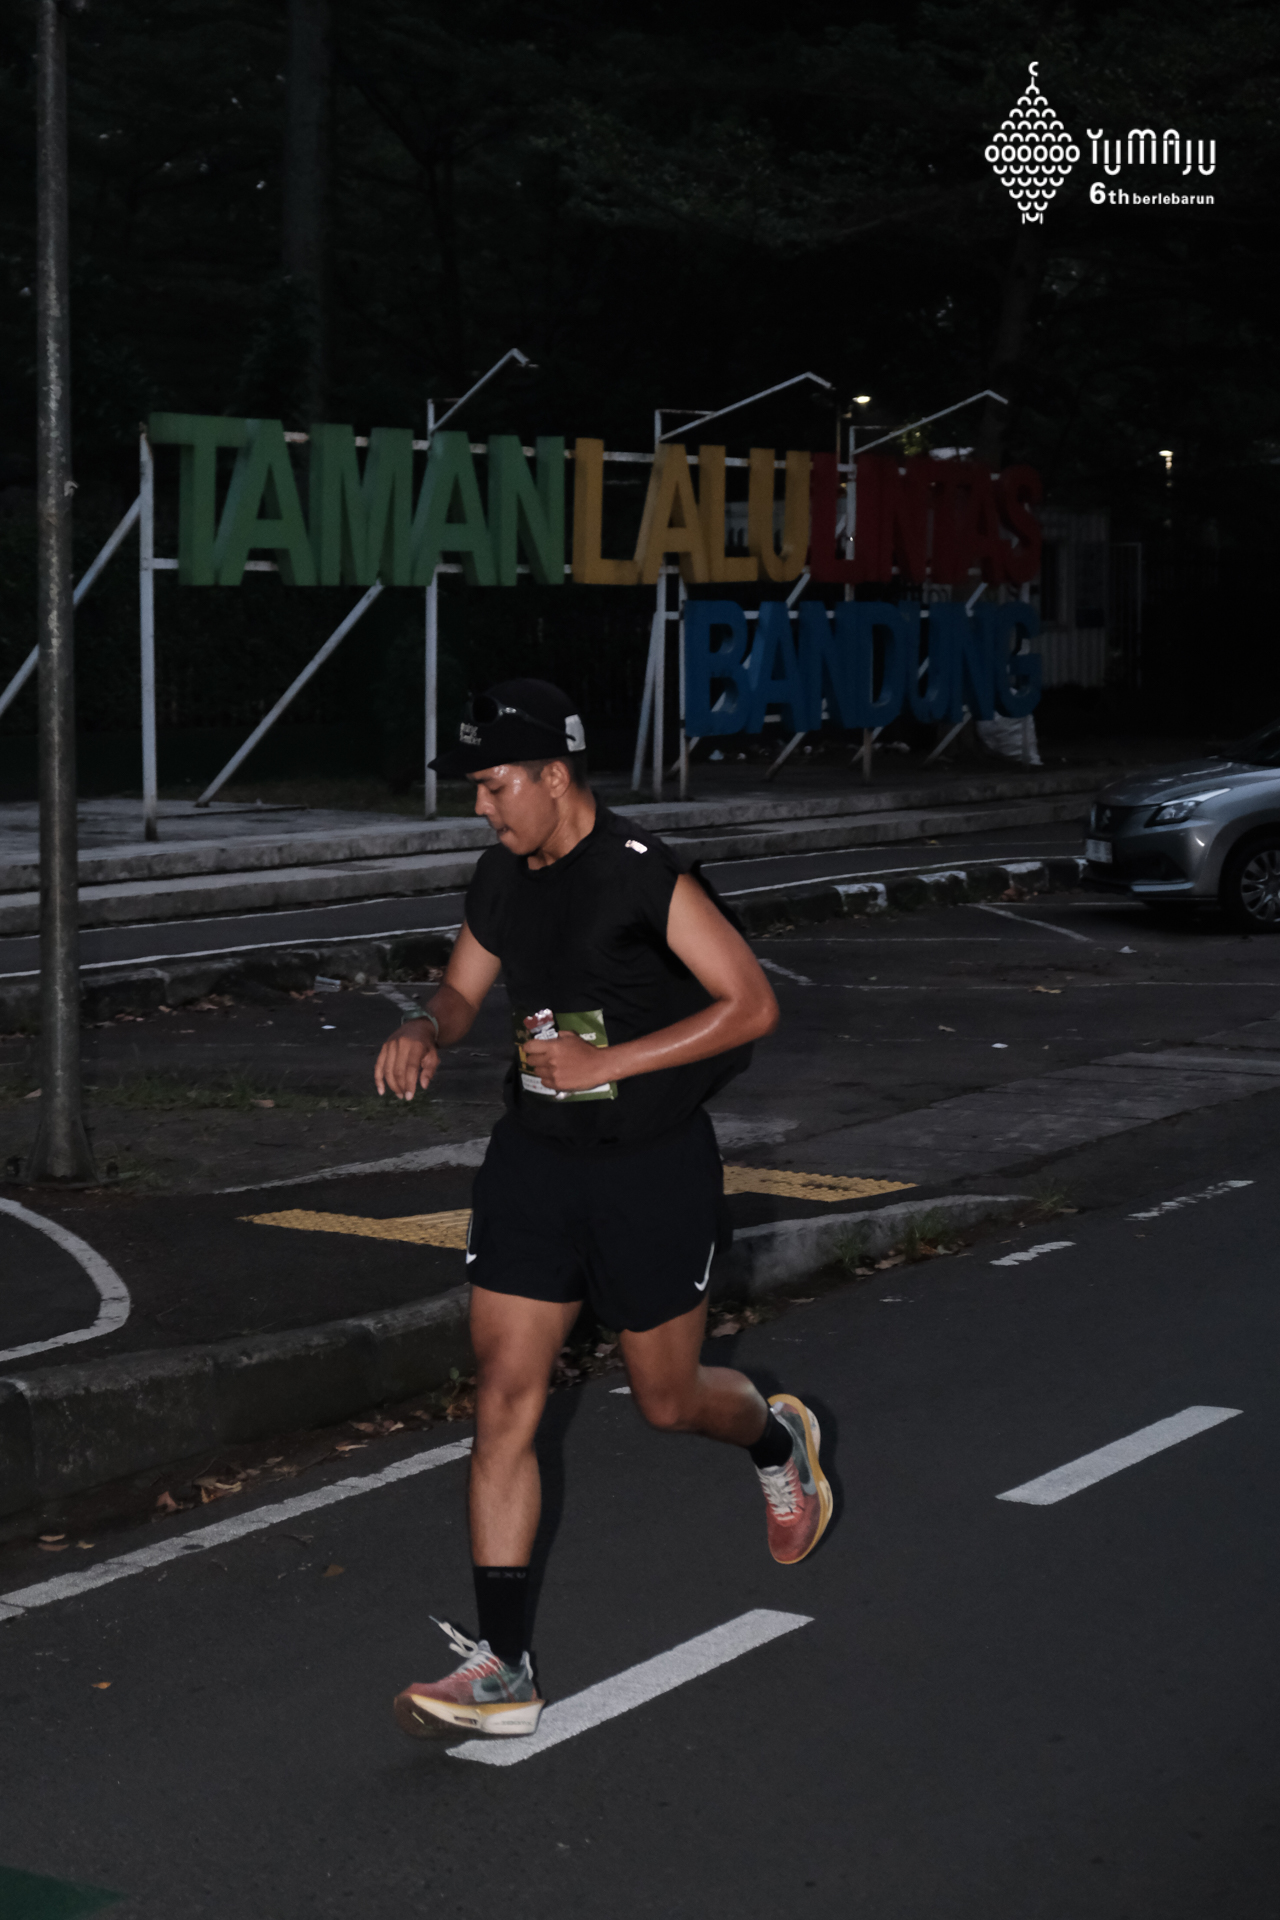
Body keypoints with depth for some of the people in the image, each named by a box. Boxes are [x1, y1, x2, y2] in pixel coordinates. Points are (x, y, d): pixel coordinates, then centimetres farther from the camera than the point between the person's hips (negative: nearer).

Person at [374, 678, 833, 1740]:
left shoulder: (646, 874, -17)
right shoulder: (504, 876, 4)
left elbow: (752, 1004, -16)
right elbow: (463, 988, 17)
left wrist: (607, 1064, -21)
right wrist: (427, 1033, -7)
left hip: (652, 1169, -5)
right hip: (535, 1161, 5)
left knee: (669, 1399, 10)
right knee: (506, 1397, -4)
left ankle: (779, 1438, 48)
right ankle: (502, 1665, -2)